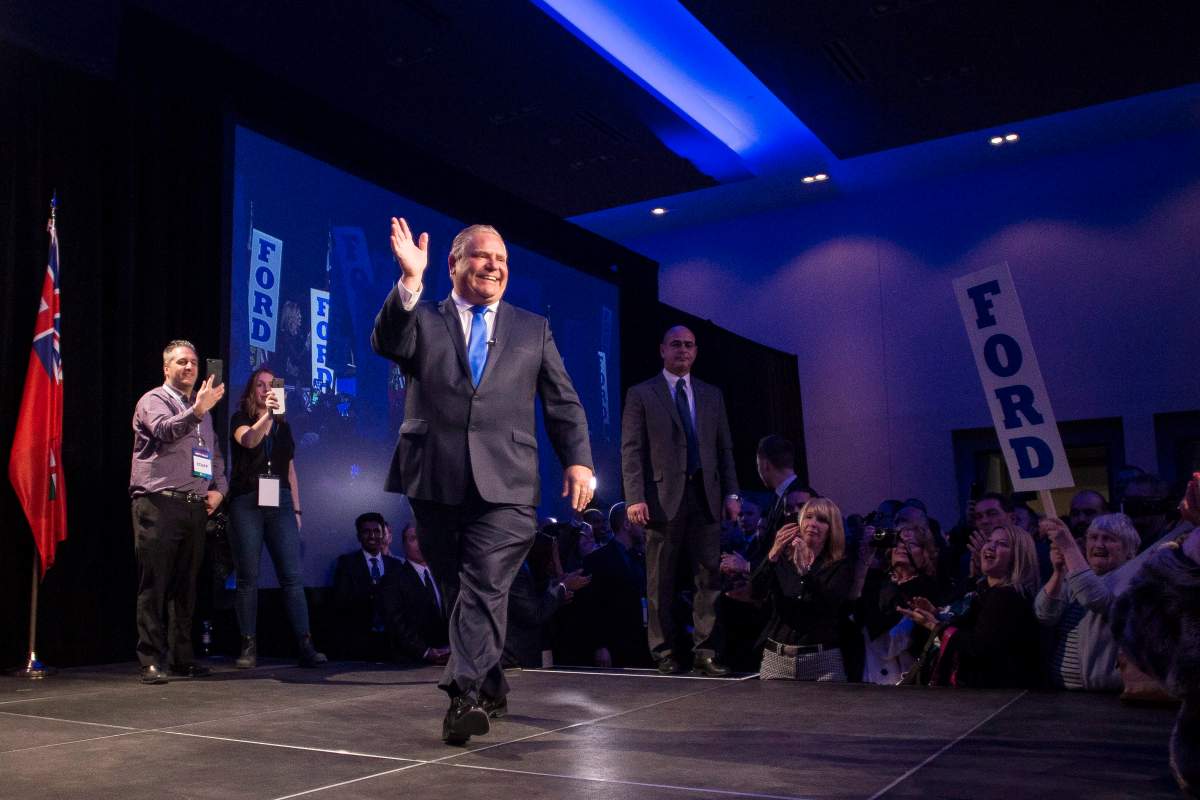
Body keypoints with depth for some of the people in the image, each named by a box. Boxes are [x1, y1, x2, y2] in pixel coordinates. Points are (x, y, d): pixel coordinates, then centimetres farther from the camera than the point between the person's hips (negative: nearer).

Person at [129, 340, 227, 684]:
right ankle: (152, 661, -2)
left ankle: (183, 657, 17)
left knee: (186, 587, 10)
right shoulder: (153, 400, 1)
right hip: (159, 504, -6)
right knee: (154, 586, -5)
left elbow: (216, 455, 27)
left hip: (195, 508, 7)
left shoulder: (201, 409, 22)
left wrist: (219, 489, 11)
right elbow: (165, 429, -21)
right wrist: (197, 410, -36)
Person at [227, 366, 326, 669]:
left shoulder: (283, 426, 19)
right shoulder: (240, 419, 7)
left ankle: (305, 646, -7)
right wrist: (266, 414, -33)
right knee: (248, 577, -1)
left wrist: (296, 509, 13)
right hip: (247, 504, -3)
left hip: (280, 504, 3)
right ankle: (249, 647, 4)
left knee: (292, 576, -4)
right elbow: (248, 440, -17)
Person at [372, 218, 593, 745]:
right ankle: (489, 682, 26)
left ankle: (463, 691, -15)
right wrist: (409, 283, -25)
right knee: (457, 589, 10)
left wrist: (578, 461, 0)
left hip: (504, 481, -1)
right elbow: (386, 343, -11)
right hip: (436, 479, 1)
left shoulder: (533, 329, 15)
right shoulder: (421, 321, 11)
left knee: (485, 586, -14)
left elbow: (563, 403, 12)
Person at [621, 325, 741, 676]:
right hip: (663, 497, -3)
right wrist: (635, 497, -11)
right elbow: (631, 450, -1)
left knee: (710, 578, 0)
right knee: (661, 584, 2)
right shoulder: (641, 394, 5)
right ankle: (664, 654, 11)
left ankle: (705, 652, 7)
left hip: (705, 496, 3)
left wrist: (731, 493, 6)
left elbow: (725, 448, 16)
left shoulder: (712, 395, 17)